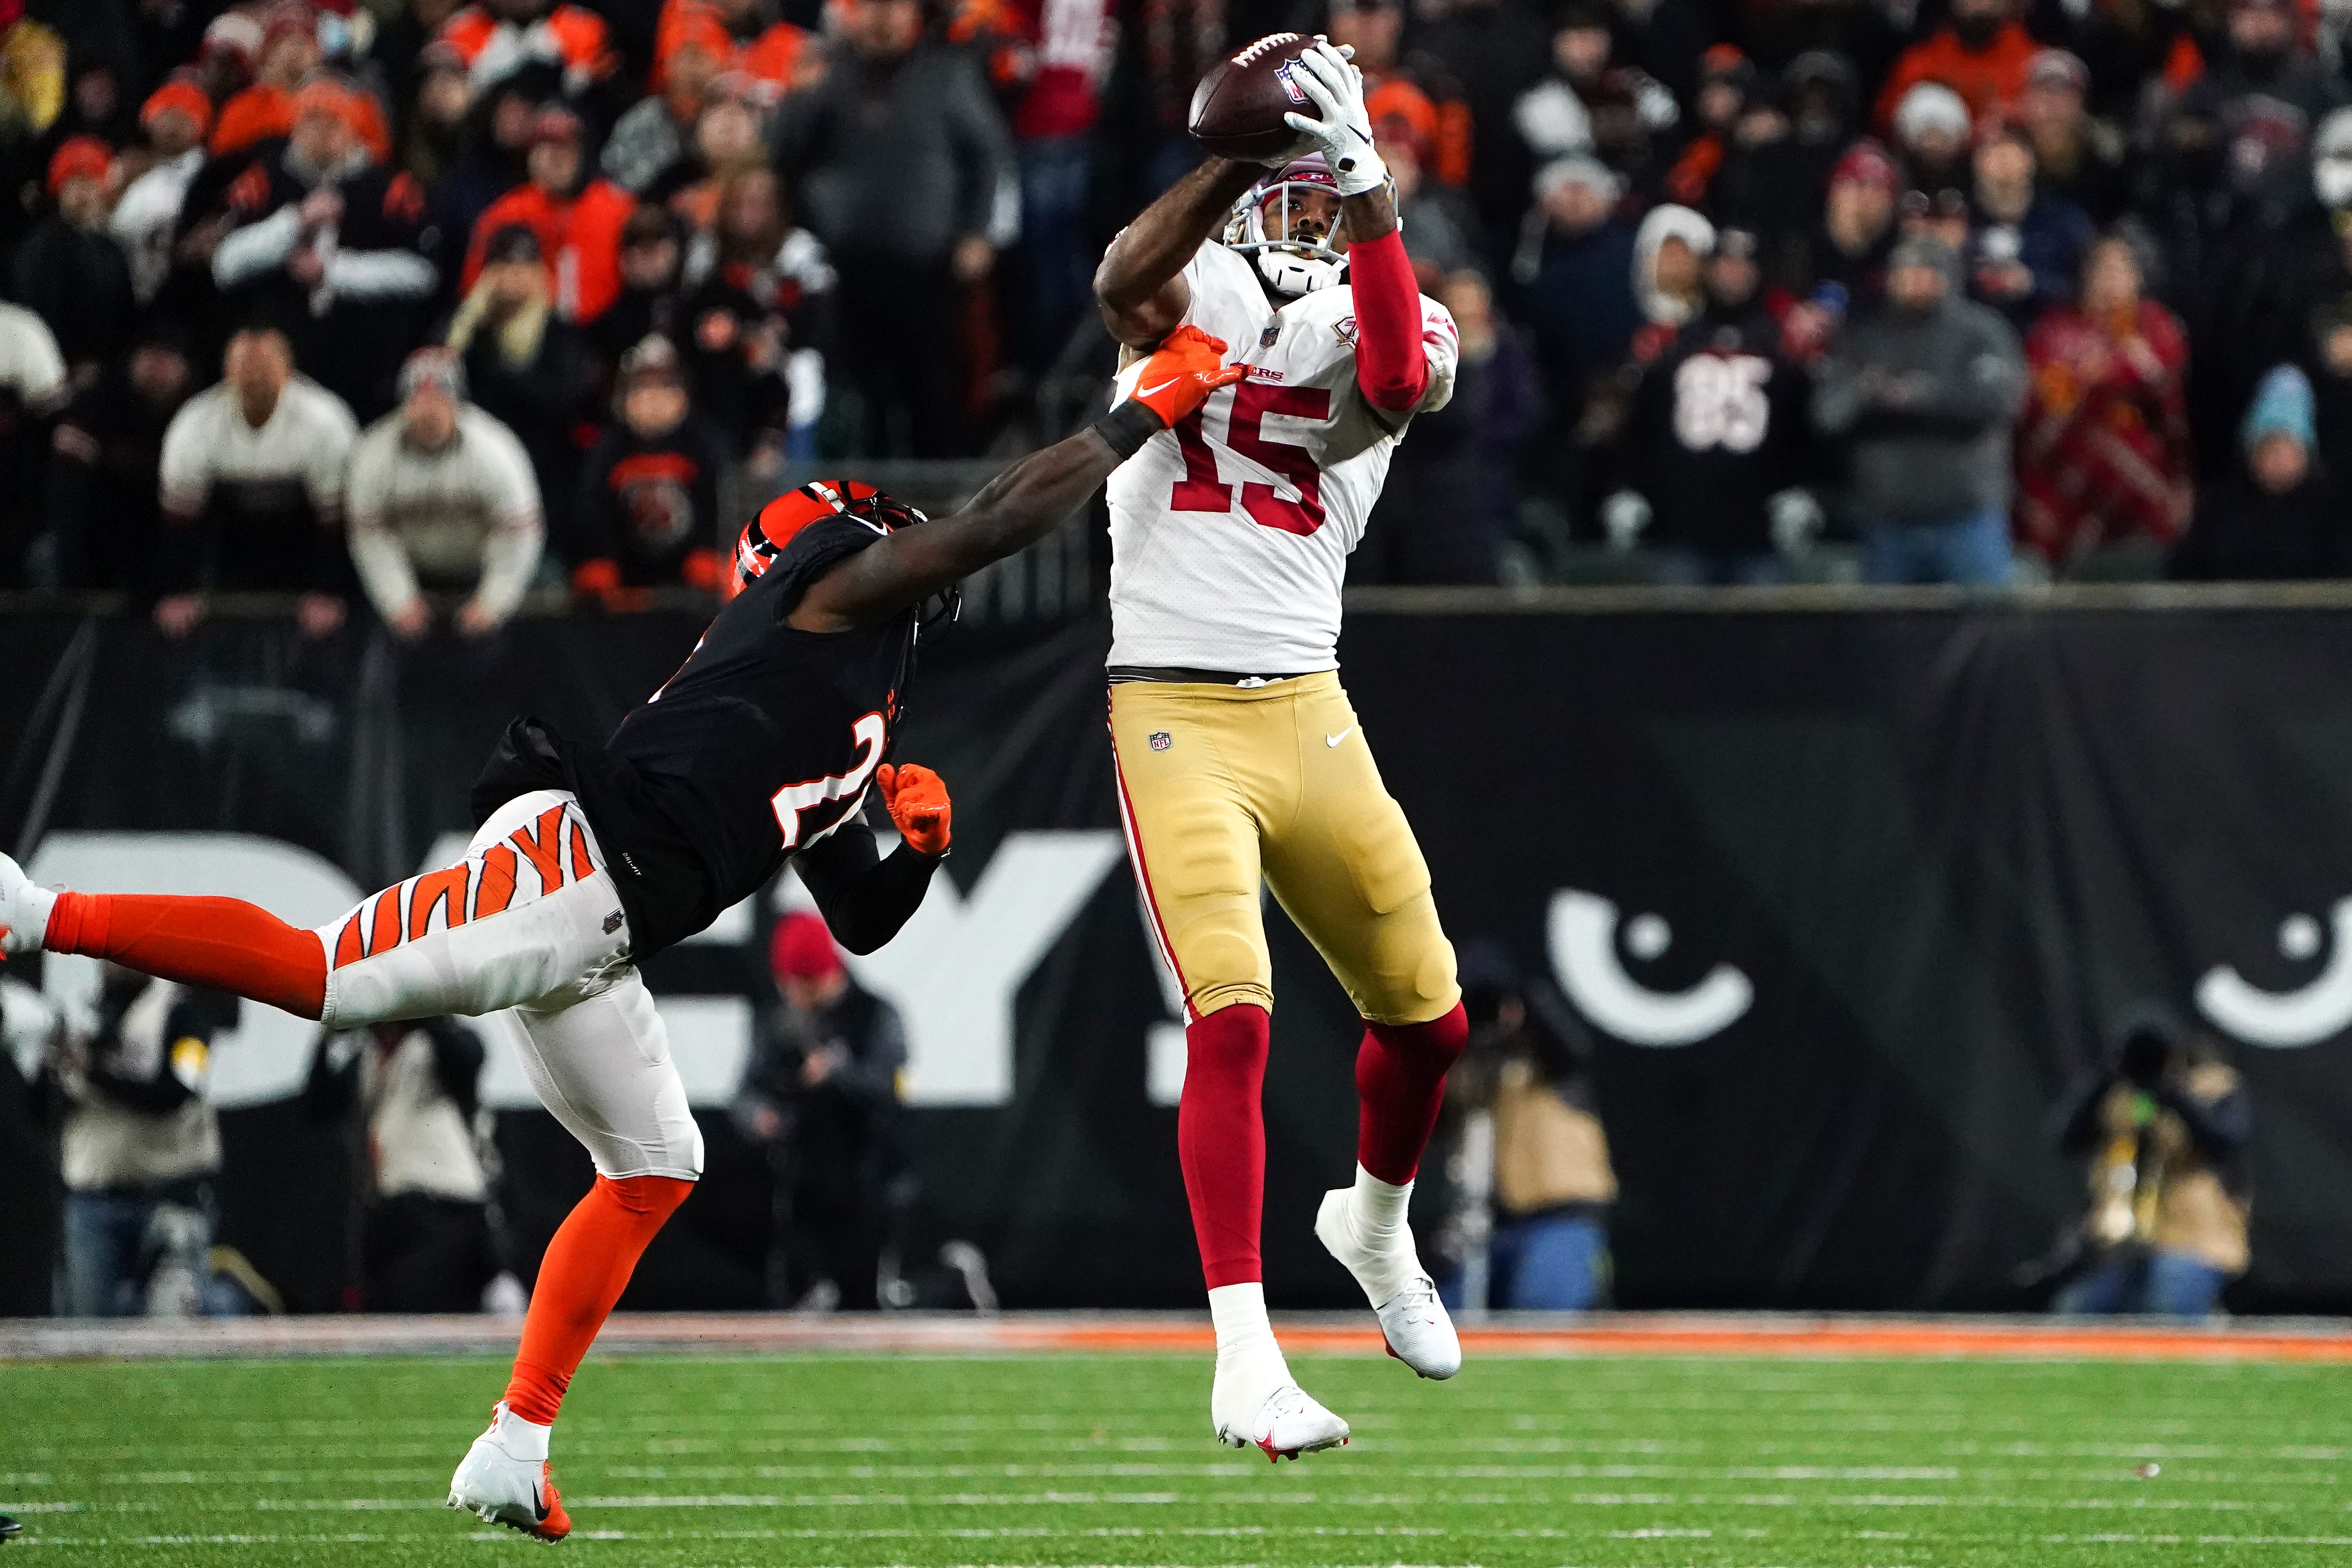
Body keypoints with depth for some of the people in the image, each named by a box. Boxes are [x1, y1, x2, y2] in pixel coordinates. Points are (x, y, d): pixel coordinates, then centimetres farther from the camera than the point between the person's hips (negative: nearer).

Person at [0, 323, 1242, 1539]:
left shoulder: (838, 761, 32)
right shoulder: (838, 590, 8)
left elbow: (863, 923, 38)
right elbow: (999, 521, -1)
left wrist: (920, 846, 17)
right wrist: (1146, 410, 9)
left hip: (593, 944, 10)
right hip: (571, 856, -10)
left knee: (653, 1171, 15)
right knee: (322, 978, -27)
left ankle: (513, 1453, 15)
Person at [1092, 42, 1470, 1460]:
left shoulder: (1388, 323, 5)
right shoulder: (1197, 293, 2)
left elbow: (1401, 380, -20)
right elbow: (1127, 287, -23)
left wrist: (1366, 186, -29)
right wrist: (1237, 143, -31)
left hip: (1311, 714, 4)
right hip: (1177, 717, -4)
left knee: (1430, 1015, 11)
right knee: (1233, 1020, -18)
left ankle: (1376, 1224, 44)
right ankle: (1245, 1367, -18)